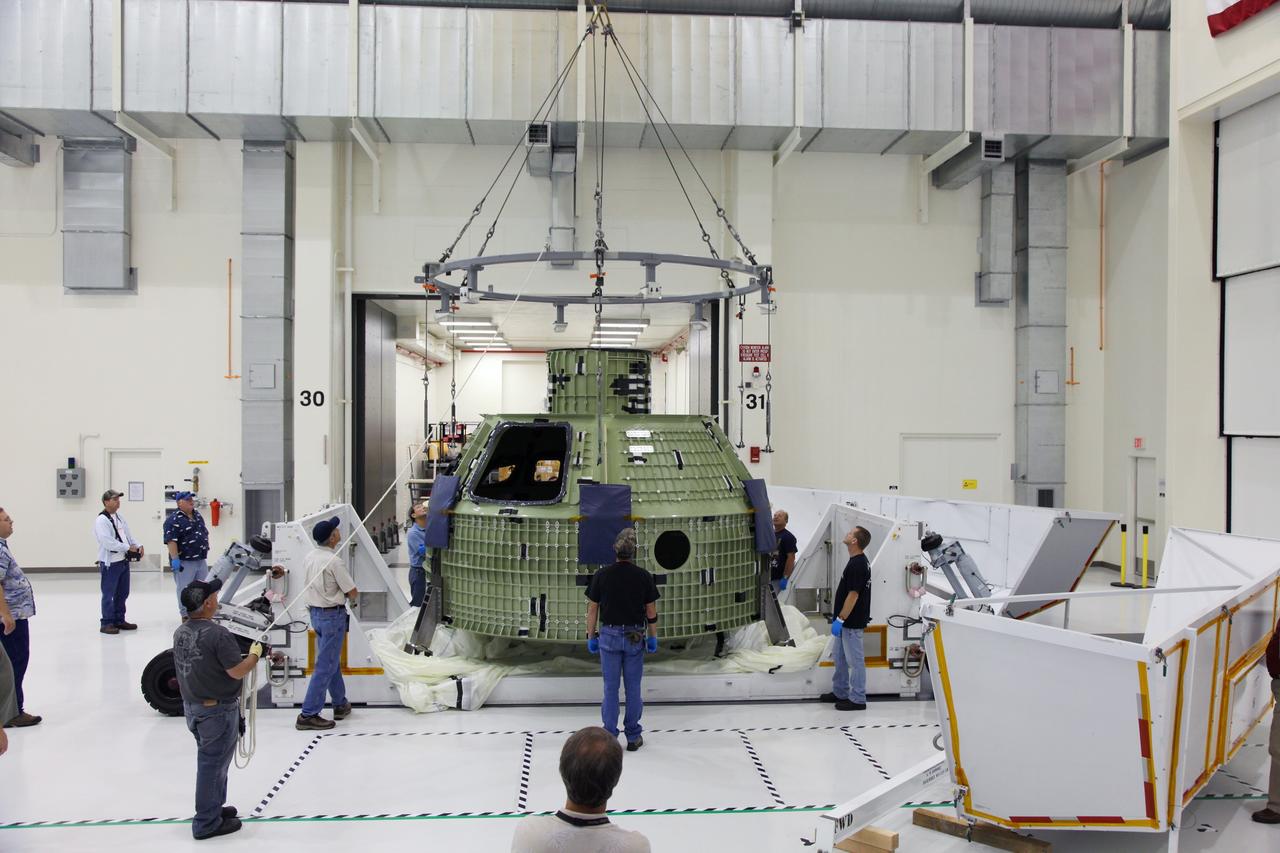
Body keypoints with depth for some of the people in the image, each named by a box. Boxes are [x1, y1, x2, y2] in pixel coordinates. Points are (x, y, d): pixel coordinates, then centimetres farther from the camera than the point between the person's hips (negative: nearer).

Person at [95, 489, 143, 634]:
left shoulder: (119, 517, 13)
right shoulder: (101, 520, -14)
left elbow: (128, 534, 16)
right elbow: (108, 542, -23)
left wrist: (138, 546, -2)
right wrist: (128, 548, -19)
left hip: (123, 561, 8)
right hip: (110, 563, -8)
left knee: (122, 593, 15)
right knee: (109, 594, 0)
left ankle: (119, 620, 26)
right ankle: (106, 623, 8)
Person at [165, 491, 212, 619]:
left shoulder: (197, 515, 12)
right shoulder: (174, 520, -13)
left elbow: (205, 533, 22)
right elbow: (171, 541, -20)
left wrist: (205, 549, 20)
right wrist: (175, 559, -24)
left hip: (201, 560, 8)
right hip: (185, 562, -8)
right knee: (185, 590, 0)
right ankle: (186, 615, 8)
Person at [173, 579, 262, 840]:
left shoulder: (180, 632, 2)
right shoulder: (218, 634, -24)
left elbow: (195, 665, 11)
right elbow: (237, 671, -23)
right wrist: (255, 654, -8)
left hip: (192, 706, 8)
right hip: (217, 709, -8)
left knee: (209, 759, 23)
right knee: (213, 762, 4)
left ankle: (213, 807, 38)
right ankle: (207, 823, 14)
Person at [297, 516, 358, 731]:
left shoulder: (310, 558, 2)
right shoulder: (334, 561, -21)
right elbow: (353, 593, -15)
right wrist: (347, 592, 5)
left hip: (316, 613, 9)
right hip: (333, 615, -9)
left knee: (332, 660, 20)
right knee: (325, 666, -2)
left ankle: (341, 705, 32)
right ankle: (308, 715, 0)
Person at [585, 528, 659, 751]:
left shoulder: (602, 575, -7)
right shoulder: (644, 577, -7)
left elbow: (592, 609, -2)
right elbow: (651, 611, -1)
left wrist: (591, 636, 7)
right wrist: (653, 638, 10)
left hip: (609, 635, 0)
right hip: (634, 637, 0)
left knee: (610, 687, 7)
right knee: (633, 687, 9)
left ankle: (610, 737, 10)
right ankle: (633, 736, 16)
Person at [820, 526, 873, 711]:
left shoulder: (857, 565, -23)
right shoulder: (857, 561, 9)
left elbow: (853, 594, -24)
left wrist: (840, 619, -21)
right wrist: (838, 617, 22)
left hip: (851, 622, -10)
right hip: (846, 621, 10)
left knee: (855, 661, 0)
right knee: (840, 658, 19)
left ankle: (857, 699, 8)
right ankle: (840, 692, 29)